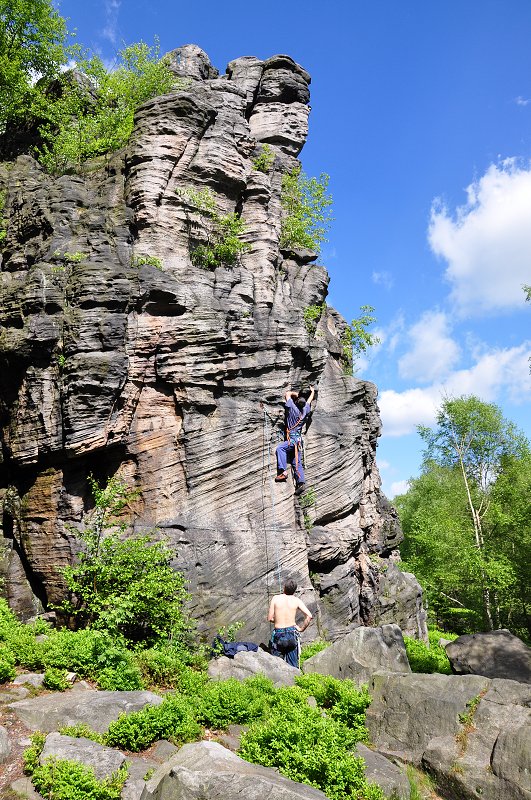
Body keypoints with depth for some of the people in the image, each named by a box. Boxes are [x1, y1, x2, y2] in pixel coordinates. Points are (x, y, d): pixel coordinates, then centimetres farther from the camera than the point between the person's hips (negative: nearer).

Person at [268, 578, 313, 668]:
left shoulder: (276, 598, -5)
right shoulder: (296, 600, -4)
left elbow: (269, 618, -3)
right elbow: (309, 616, -12)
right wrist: (301, 628, -1)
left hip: (278, 633, -1)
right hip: (292, 633, 1)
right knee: (293, 664, 11)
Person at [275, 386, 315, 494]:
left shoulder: (293, 408, -8)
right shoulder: (305, 410, 8)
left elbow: (288, 393, 2)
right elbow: (309, 400, 30)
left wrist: (295, 394, 19)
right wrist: (312, 391, 46)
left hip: (292, 439, -8)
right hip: (299, 439, 8)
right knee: (297, 463, 5)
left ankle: (283, 471, -37)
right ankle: (300, 483, -5)